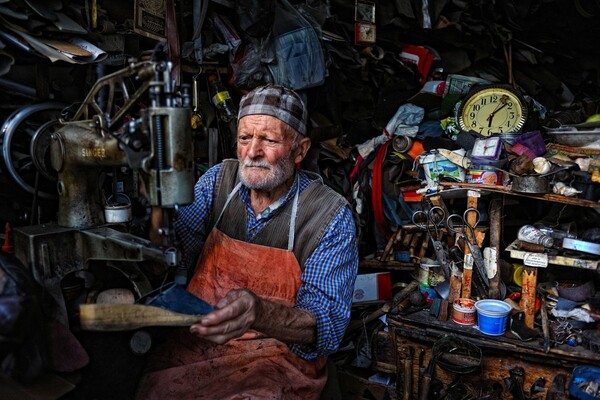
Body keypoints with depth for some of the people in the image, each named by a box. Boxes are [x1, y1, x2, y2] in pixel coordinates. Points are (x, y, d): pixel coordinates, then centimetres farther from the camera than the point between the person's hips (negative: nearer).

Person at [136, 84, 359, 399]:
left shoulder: (331, 216, -11)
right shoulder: (219, 179, 1)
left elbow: (328, 326, -17)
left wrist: (260, 313, -36)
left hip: (279, 355, -2)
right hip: (200, 338, 3)